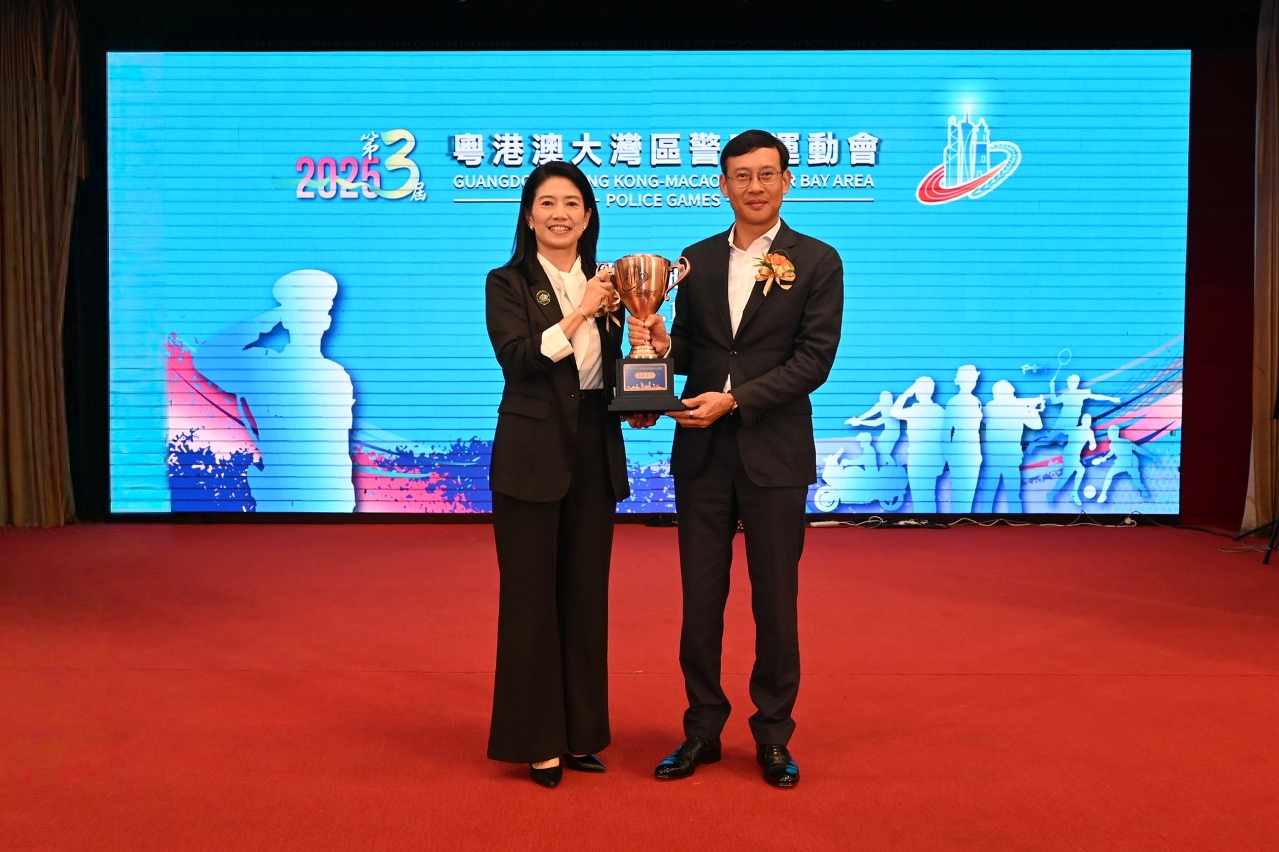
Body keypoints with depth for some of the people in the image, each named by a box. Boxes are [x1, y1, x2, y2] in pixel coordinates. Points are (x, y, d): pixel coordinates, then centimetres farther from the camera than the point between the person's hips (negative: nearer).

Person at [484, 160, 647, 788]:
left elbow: (611, 370, 15)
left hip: (595, 450, 5)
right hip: (533, 453, -4)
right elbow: (517, 358, -15)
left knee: (587, 592, 10)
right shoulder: (508, 283, -1)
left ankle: (581, 731, 24)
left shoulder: (603, 286, 13)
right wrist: (579, 314, -20)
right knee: (531, 593, 2)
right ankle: (537, 739, 15)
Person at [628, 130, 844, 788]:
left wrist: (734, 399, -17)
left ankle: (773, 736, 23)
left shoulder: (817, 262, -1)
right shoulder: (697, 260, 11)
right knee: (700, 598, 9)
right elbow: (689, 351, 12)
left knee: (775, 601, 7)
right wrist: (662, 344, -11)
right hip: (701, 452, 3)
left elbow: (814, 359, -9)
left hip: (775, 455, -3)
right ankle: (702, 729, 24)